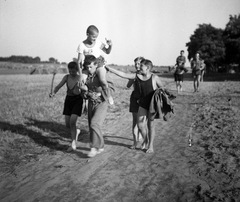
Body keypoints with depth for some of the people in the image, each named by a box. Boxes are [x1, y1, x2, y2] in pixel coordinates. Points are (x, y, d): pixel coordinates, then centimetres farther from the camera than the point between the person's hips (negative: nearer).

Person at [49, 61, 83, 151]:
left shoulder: (80, 78, -12)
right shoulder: (66, 77, 0)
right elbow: (58, 86, -3)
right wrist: (53, 93, -22)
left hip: (77, 100, -5)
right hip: (68, 99, 5)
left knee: (72, 121, -16)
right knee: (67, 124, 5)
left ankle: (73, 144, -4)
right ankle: (76, 131, 39)